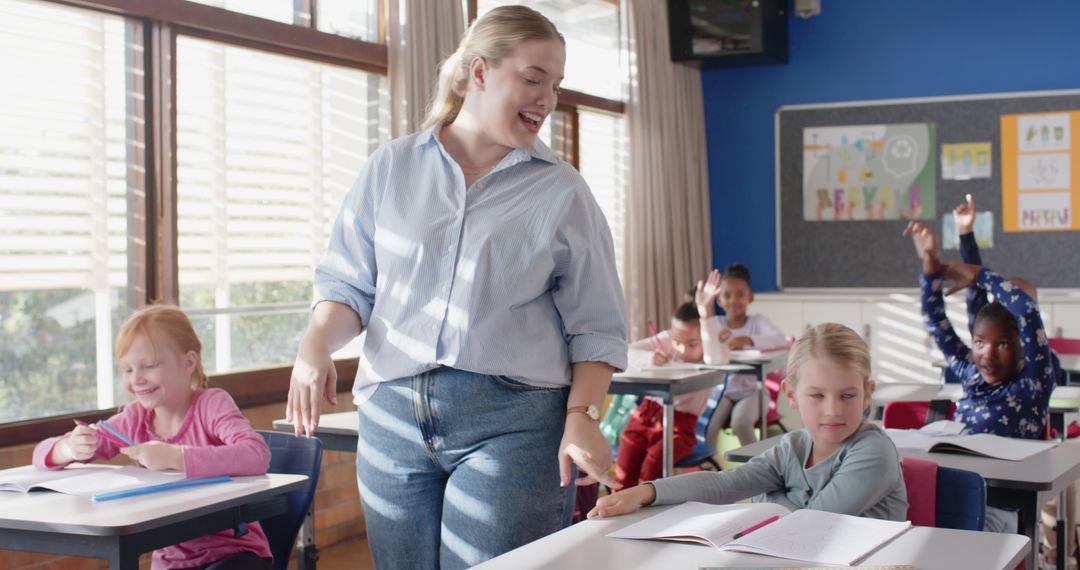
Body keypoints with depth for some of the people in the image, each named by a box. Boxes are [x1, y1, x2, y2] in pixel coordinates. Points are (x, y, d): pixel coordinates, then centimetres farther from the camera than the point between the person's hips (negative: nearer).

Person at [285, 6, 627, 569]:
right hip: (394, 417, 2)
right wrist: (316, 345, -8)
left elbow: (596, 328, 3)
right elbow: (348, 283, 11)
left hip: (512, 422, -2)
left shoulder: (561, 192, 5)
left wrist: (581, 415, -10)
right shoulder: (390, 168, 10)